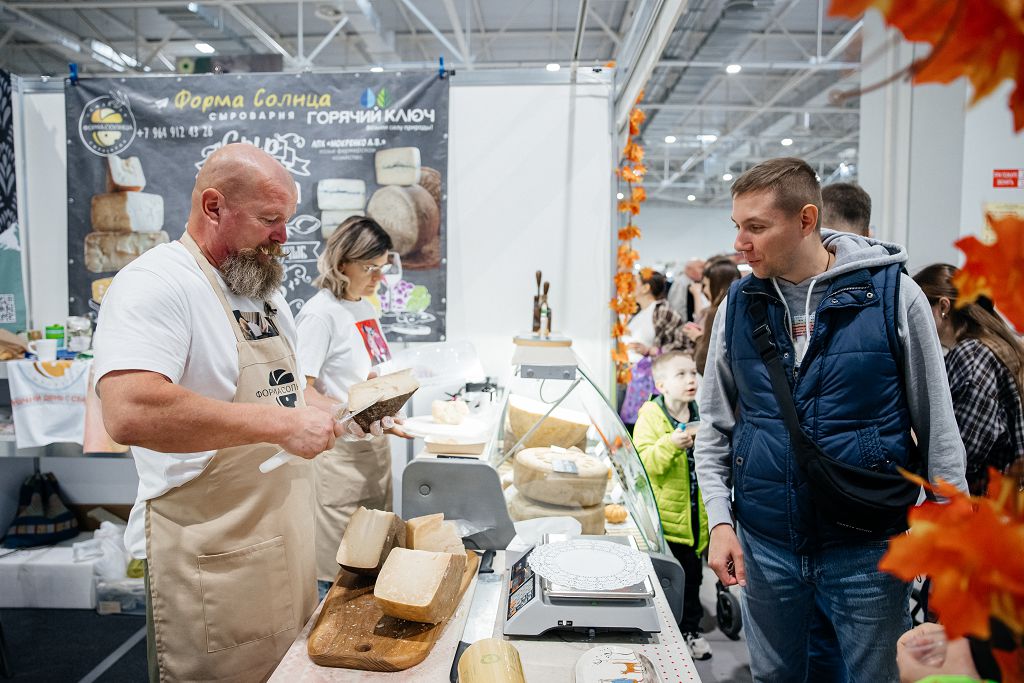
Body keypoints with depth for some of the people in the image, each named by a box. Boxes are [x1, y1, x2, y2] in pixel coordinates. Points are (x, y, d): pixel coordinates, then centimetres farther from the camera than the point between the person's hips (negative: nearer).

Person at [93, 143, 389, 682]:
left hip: (284, 534, 8)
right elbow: (129, 411, -32)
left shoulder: (264, 288, 13)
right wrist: (281, 424, -29)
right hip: (210, 553, -8)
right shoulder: (155, 283, -16)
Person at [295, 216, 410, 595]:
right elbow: (300, 392, -19)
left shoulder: (365, 306, 11)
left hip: (374, 448, 9)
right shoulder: (320, 314, -15)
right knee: (338, 569, 2)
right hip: (339, 454, -8)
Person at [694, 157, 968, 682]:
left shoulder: (892, 293, -9)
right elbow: (714, 425, 5)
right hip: (764, 545, 3)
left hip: (868, 547, -2)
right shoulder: (737, 304, -1)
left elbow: (937, 427, -4)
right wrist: (720, 519, -3)